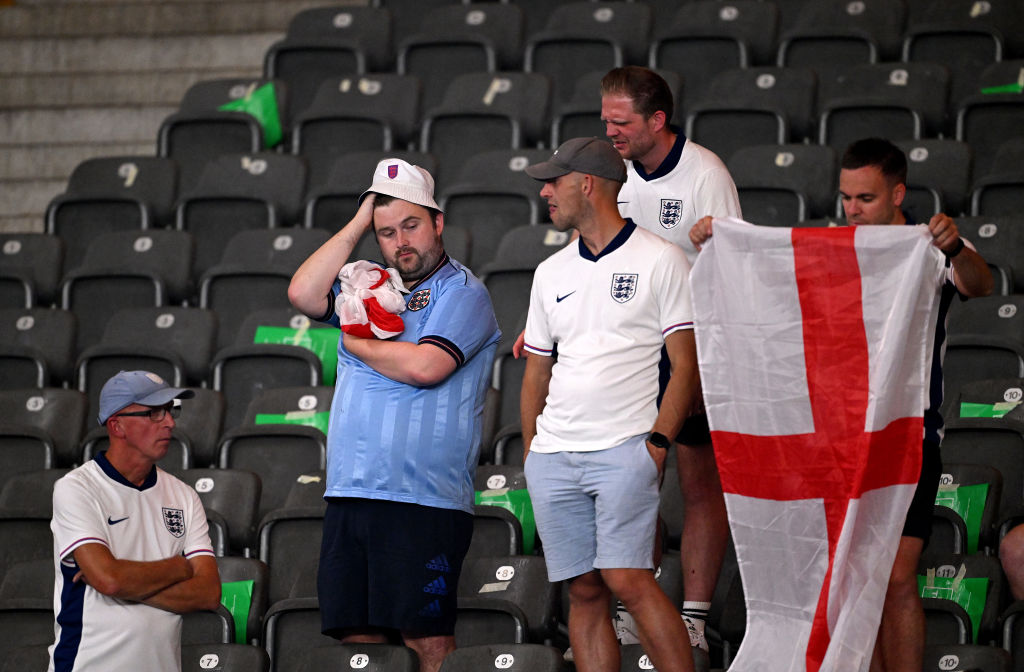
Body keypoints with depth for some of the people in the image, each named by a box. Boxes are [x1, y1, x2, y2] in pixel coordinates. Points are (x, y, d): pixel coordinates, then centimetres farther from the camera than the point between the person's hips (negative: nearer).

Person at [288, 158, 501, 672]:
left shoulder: (461, 292, 0)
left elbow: (425, 366, -15)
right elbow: (303, 295, 4)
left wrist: (356, 343, 1)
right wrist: (358, 224, 6)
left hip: (424, 500, -6)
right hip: (349, 495, 6)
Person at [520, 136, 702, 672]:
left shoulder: (660, 260, 1)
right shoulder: (552, 272, 18)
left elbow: (686, 363, -3)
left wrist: (658, 441, -12)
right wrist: (530, 450, 14)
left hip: (624, 449, -5)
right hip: (554, 457, 6)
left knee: (627, 580, -17)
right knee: (584, 591, 3)